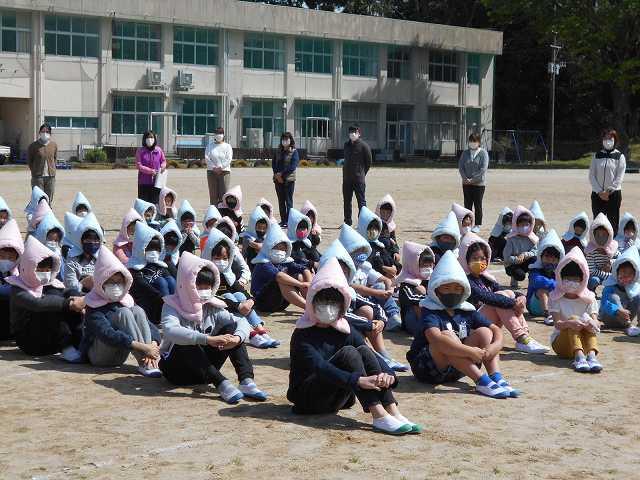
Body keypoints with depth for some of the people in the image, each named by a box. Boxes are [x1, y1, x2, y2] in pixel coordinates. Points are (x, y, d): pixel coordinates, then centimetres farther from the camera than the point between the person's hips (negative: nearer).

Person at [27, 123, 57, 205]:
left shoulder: (54, 145, 4)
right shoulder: (33, 146, -4)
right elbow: (29, 161, 5)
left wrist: (52, 170, 8)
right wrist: (35, 171, 3)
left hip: (51, 177, 3)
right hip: (37, 177, -3)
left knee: (49, 200, 6)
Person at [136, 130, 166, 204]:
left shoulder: (159, 150, 4)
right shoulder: (140, 151, -3)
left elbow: (163, 161, 16)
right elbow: (139, 165, -7)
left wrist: (162, 167, -7)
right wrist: (151, 171, -16)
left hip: (156, 181, 2)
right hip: (144, 182, -2)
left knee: (155, 203, 3)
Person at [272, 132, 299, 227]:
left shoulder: (294, 152, -2)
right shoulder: (278, 151, 14)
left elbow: (293, 166, -10)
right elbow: (274, 164, 10)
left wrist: (282, 174, -12)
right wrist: (277, 175, -6)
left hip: (289, 180, -5)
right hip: (278, 179, 5)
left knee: (288, 201, -5)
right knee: (281, 201, 7)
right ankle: (283, 220, 11)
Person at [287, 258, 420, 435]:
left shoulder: (345, 331, 6)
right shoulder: (303, 334, -12)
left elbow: (370, 357, -6)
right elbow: (319, 367, -28)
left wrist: (387, 374, -30)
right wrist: (358, 380, -40)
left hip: (337, 397, 6)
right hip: (308, 398, -6)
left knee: (363, 351, -16)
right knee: (348, 353, -25)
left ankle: (393, 413, -29)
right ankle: (379, 417, -37)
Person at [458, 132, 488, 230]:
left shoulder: (483, 153, -3)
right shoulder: (465, 153, 10)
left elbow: (483, 168, -11)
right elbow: (460, 166, 6)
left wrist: (473, 179, -15)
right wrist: (465, 178, -10)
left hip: (479, 183, -4)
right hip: (466, 184, 4)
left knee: (478, 205, 0)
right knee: (467, 205, 5)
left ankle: (477, 225, 5)